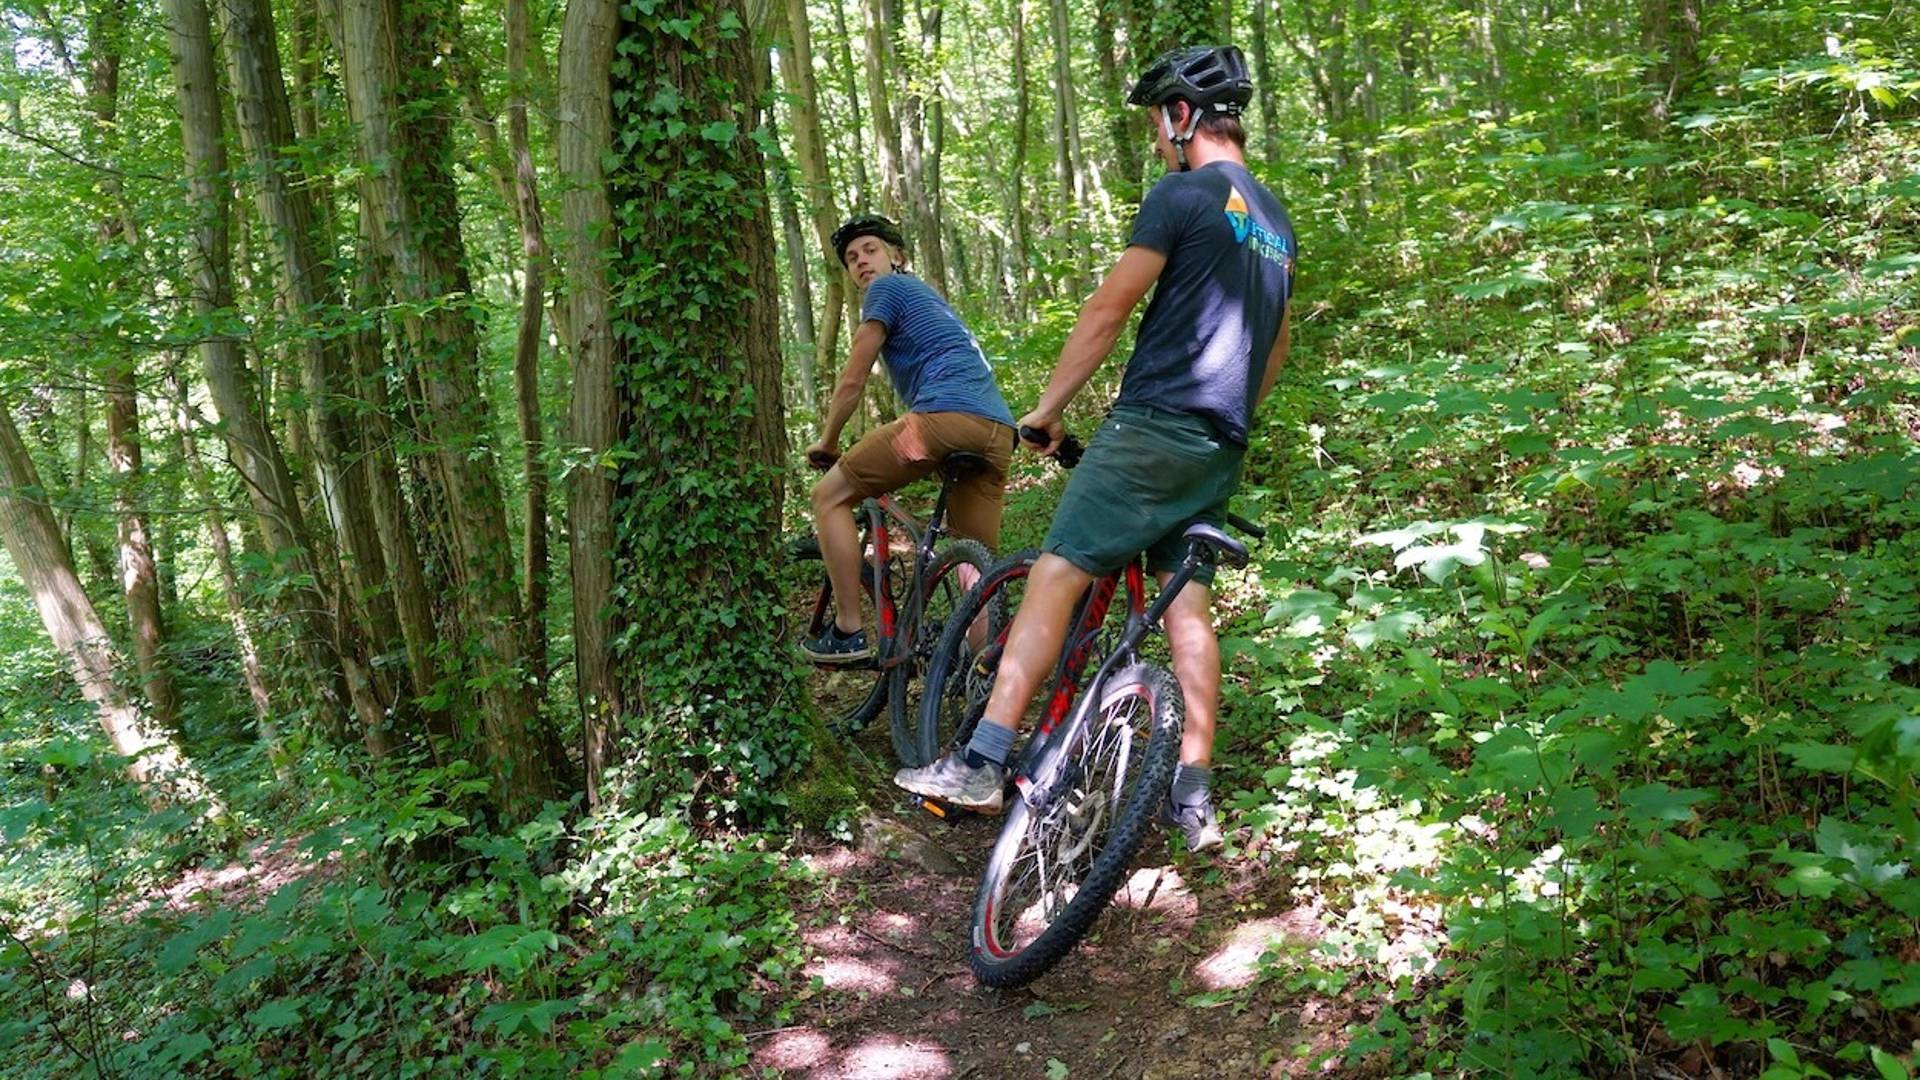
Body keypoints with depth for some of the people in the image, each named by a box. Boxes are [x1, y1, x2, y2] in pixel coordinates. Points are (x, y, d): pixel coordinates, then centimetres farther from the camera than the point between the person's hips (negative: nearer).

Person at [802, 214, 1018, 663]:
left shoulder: (888, 288, 13)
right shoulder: (930, 298, 38)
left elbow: (852, 381, 9)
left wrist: (826, 443, 23)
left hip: (946, 414, -8)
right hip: (1000, 431, 8)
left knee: (830, 495, 3)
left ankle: (849, 631, 0)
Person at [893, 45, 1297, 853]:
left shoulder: (1182, 196, -7)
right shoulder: (1275, 219, 20)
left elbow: (1108, 310, -9)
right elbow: (1276, 345, 26)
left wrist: (1048, 408, -2)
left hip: (1153, 428, -8)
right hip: (1222, 449, 8)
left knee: (1055, 576, -7)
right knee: (1188, 606, 8)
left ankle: (981, 763, -9)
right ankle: (1194, 796, 8)